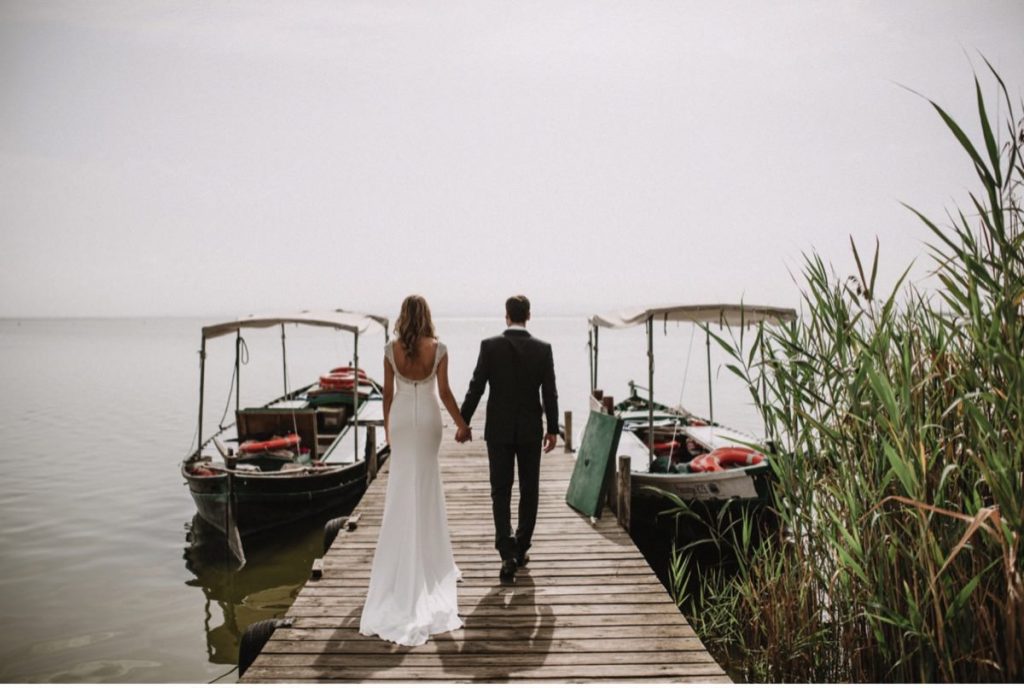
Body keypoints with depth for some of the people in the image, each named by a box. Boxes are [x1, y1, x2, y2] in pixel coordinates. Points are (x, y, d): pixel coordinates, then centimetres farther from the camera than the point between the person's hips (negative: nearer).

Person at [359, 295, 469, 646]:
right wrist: (461, 423, 4)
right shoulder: (438, 349, -11)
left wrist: (387, 425, 13)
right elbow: (444, 391, -9)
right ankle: (425, 551, 25)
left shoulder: (391, 349, -6)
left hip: (401, 417, 1)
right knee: (425, 483, 15)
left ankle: (408, 557, 17)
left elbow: (388, 391, 0)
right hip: (428, 418, 0)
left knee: (404, 483, 11)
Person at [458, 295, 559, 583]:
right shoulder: (543, 348, -3)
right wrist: (552, 429, 6)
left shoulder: (490, 346, -7)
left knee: (501, 492, 4)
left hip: (499, 430, -1)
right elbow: (550, 393, -3)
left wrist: (464, 422, 2)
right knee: (529, 491, 14)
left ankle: (508, 553, -7)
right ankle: (520, 550, 23)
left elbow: (476, 387, -7)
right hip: (531, 430, 1)